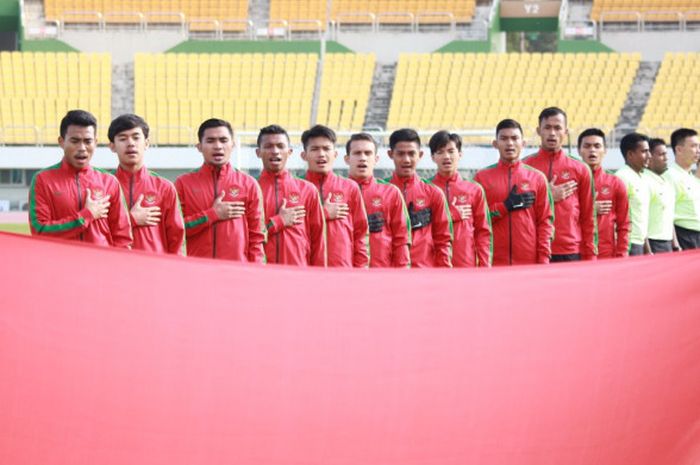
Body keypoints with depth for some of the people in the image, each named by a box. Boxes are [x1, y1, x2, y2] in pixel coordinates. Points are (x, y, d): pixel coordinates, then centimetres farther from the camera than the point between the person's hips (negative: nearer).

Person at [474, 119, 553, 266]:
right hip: (493, 263, -1)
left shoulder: (537, 178, 10)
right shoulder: (481, 177, 8)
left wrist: (544, 260, -3)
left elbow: (545, 221, 7)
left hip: (530, 262, 1)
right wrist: (505, 206, -7)